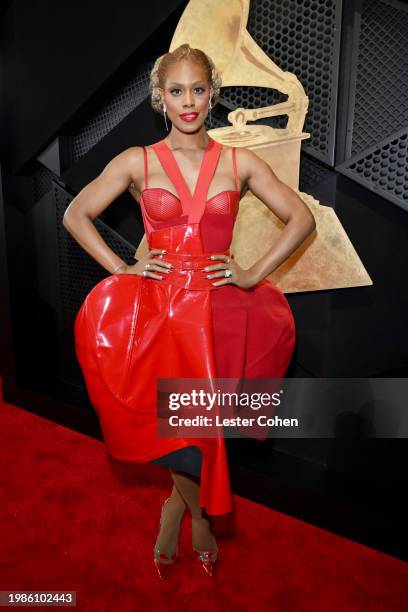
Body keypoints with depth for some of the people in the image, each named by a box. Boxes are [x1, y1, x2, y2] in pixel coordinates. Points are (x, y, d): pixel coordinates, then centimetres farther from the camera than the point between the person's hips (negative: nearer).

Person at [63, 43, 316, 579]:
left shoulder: (239, 163, 5)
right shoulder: (138, 162, 3)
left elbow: (302, 219, 7)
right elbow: (75, 216, 8)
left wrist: (253, 274, -2)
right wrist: (122, 269, -2)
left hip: (219, 307, 1)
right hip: (156, 306, 0)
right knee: (172, 420, -2)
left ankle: (177, 506, 39)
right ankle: (199, 513, 32)